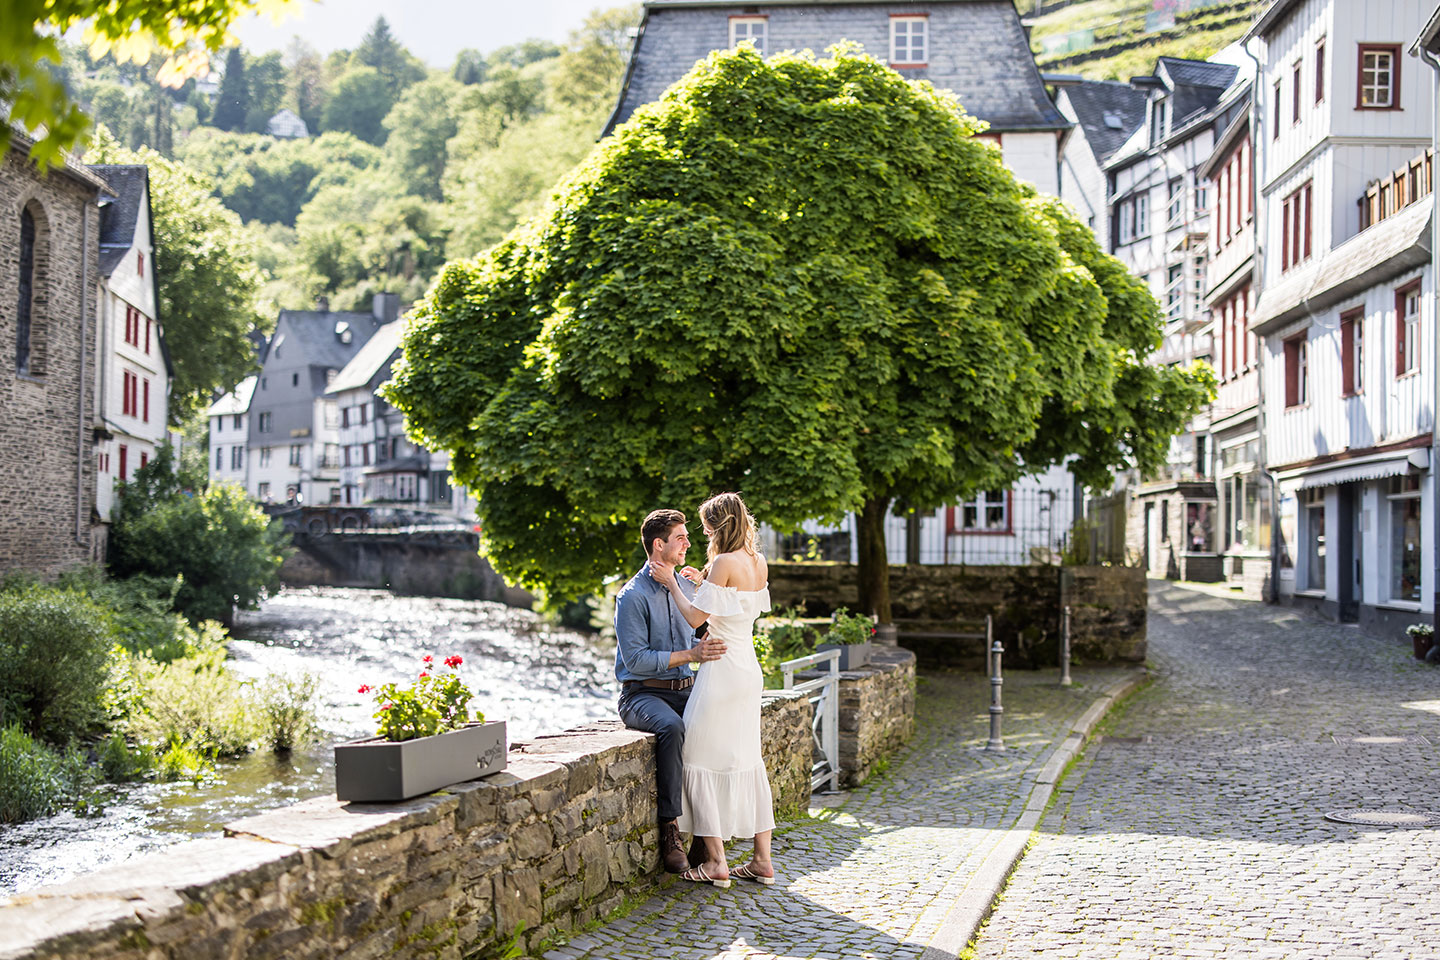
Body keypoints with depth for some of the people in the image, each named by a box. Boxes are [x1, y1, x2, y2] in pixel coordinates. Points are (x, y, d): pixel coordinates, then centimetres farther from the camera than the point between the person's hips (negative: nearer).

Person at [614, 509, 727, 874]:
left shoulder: (686, 587, 13)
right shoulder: (633, 596, -9)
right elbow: (634, 659, -17)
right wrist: (690, 655, -23)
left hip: (684, 690, 6)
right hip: (641, 695, -6)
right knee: (672, 727, -38)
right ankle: (669, 830, -31)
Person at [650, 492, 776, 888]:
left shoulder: (724, 562, -16)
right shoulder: (757, 562, 9)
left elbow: (695, 617, -13)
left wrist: (672, 583, 0)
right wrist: (698, 584, 23)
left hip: (722, 670, -8)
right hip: (749, 667, 8)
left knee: (700, 757, 1)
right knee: (747, 758, 13)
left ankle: (716, 862, 0)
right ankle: (763, 859, 15)